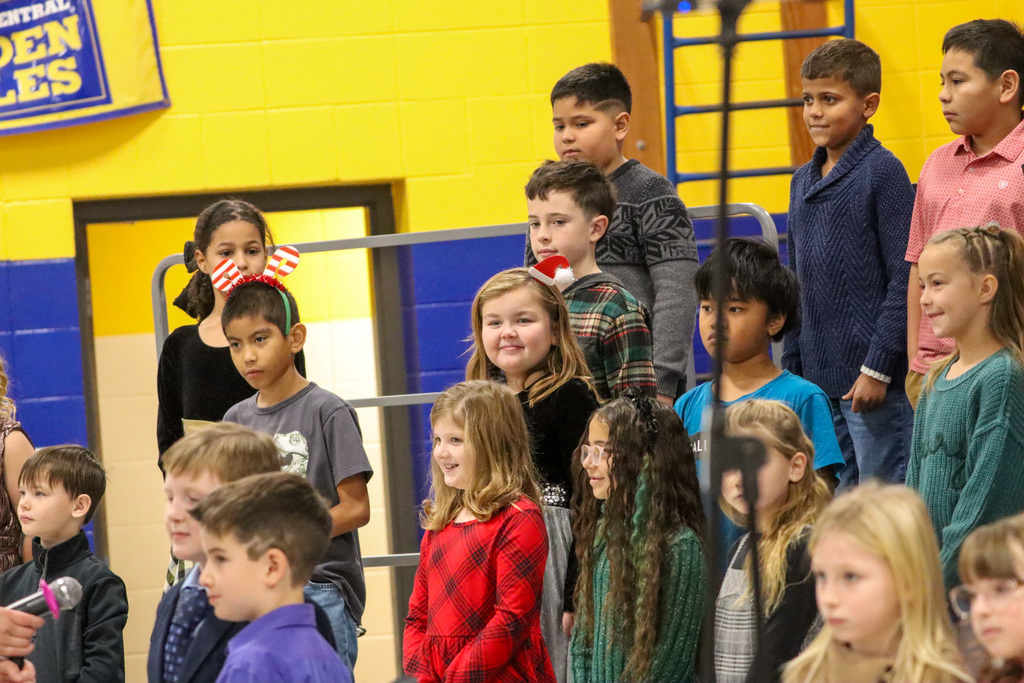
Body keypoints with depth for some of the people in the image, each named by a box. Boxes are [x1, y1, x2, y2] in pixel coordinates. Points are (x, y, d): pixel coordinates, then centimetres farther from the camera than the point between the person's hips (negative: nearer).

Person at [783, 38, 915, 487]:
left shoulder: (882, 172, -8)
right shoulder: (804, 181, 15)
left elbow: (903, 278, -12)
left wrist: (878, 367, -16)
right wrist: (791, 369, 16)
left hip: (871, 378, -7)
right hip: (818, 375, 7)